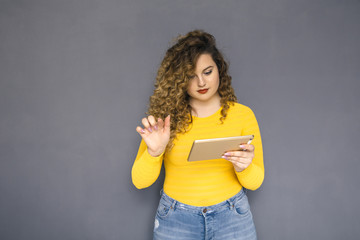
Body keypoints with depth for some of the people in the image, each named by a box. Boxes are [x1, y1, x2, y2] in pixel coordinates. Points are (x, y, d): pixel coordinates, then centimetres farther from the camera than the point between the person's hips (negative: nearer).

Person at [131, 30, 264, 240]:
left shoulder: (242, 114, -6)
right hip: (175, 220, 0)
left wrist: (243, 167, -23)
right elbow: (140, 181, -7)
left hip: (231, 218, 1)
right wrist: (154, 152, -25)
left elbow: (255, 182, -2)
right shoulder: (166, 116, -8)